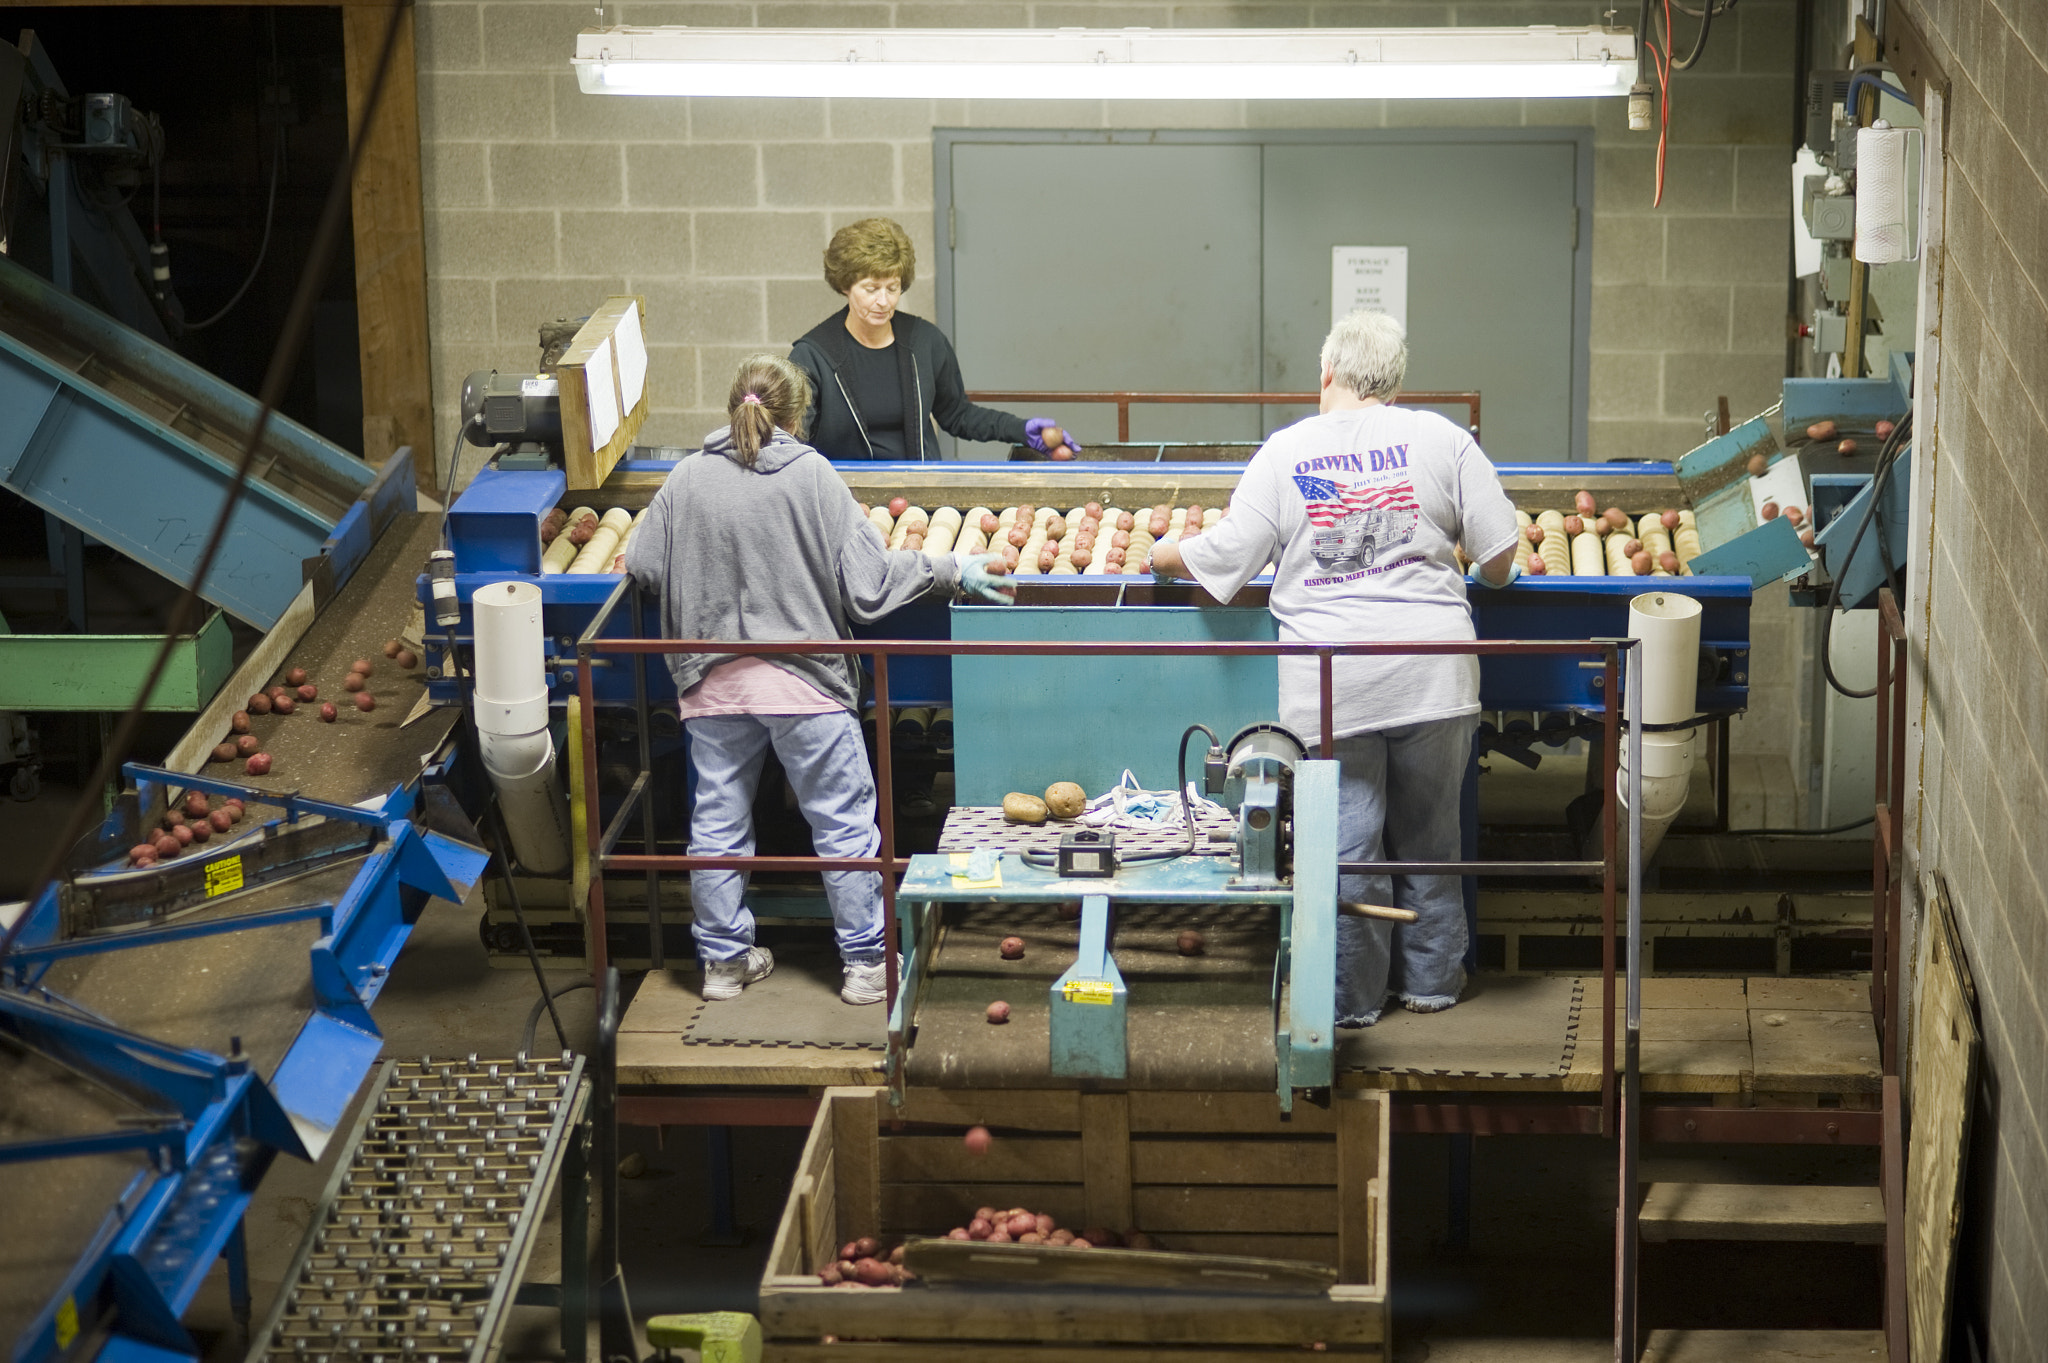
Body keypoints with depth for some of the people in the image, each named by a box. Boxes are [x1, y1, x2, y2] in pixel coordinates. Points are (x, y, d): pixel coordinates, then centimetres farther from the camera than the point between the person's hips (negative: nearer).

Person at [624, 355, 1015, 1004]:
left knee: (717, 823, 14)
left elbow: (643, 565, 5)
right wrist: (950, 568, 2)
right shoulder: (811, 475, -9)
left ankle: (725, 959, 21)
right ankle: (866, 962, 14)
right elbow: (866, 581, -10)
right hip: (804, 682, -2)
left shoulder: (688, 478, -2)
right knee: (843, 821, 9)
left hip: (714, 683, 3)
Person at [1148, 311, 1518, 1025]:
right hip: (1431, 672, 1)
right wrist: (1485, 580, 24)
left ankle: (1352, 997, 13)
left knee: (1346, 839, 5)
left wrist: (1166, 557, 22)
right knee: (1428, 831, 15)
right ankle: (1431, 978, 25)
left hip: (1331, 683, -1)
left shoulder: (1285, 451, 0)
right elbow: (1499, 550, 1)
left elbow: (1225, 555, 3)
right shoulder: (1438, 438, 1)